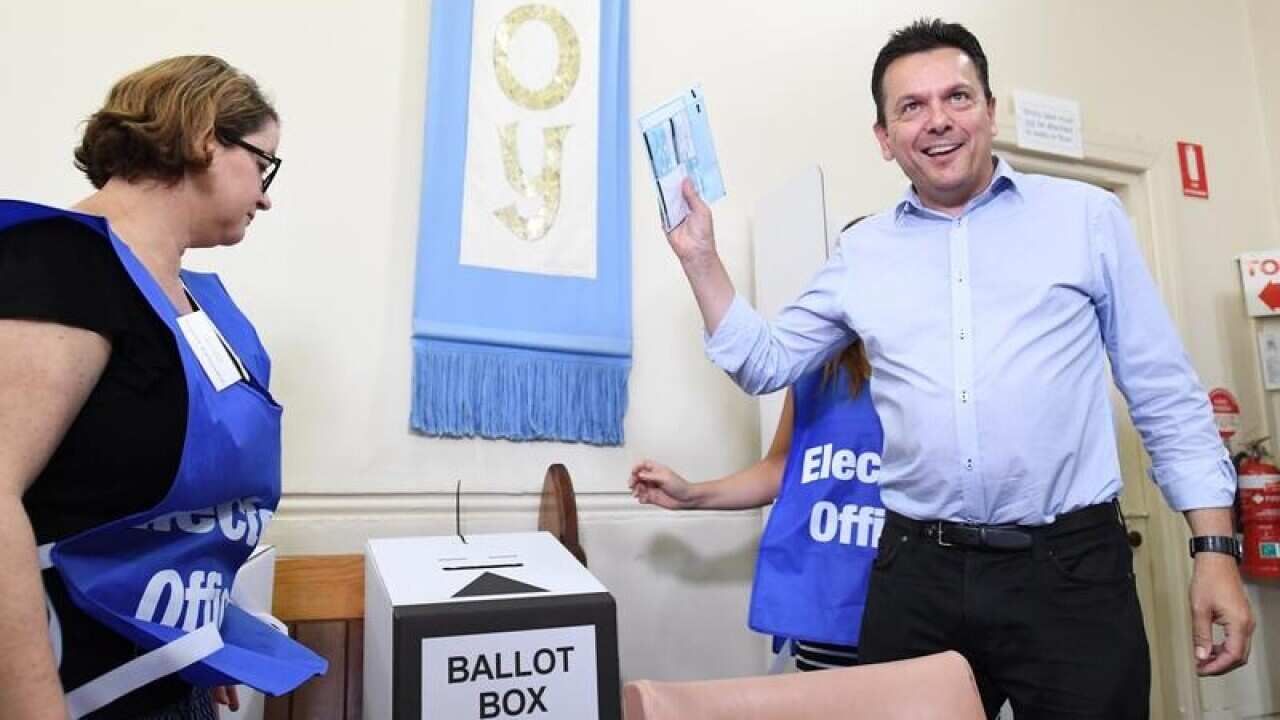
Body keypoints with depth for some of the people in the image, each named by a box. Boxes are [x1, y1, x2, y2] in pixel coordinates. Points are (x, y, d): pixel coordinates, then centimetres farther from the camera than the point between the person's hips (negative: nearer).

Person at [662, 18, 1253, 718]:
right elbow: (765, 363, 13)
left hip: (1072, 567, -1)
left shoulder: (1087, 216, 4)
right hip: (916, 575, 2)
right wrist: (700, 256, 4)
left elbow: (1167, 397, 5)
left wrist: (1215, 550, 0)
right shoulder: (860, 252, 9)